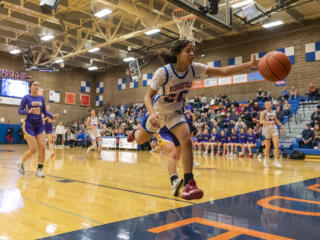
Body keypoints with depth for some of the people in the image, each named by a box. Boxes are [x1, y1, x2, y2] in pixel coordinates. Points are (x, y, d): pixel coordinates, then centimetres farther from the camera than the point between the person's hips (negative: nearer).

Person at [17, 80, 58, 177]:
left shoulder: (41, 98, 9)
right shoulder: (26, 98, -4)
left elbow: (44, 111, 14)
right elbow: (20, 111, -7)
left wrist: (52, 116, -4)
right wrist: (29, 111, -25)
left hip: (39, 125, 5)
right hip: (29, 125, -4)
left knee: (42, 147, -6)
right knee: (33, 149, -8)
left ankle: (40, 170, 6)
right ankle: (21, 163, 21)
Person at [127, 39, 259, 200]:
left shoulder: (193, 68, -16)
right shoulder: (163, 72, -28)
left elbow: (222, 71, -19)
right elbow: (148, 96, -28)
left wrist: (251, 65, -28)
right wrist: (152, 113, -49)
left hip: (175, 113, 2)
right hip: (158, 112, -2)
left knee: (186, 141, -21)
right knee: (140, 140, 18)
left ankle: (189, 183, -13)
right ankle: (134, 133, 58)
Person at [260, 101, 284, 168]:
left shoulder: (273, 112, 10)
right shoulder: (264, 112, -7)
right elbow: (261, 121, -18)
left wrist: (281, 125, 22)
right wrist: (269, 122, -29)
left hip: (274, 129, 4)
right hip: (267, 130, -4)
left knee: (276, 145, -11)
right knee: (268, 146, 5)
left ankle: (276, 161, -6)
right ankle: (266, 159, 28)